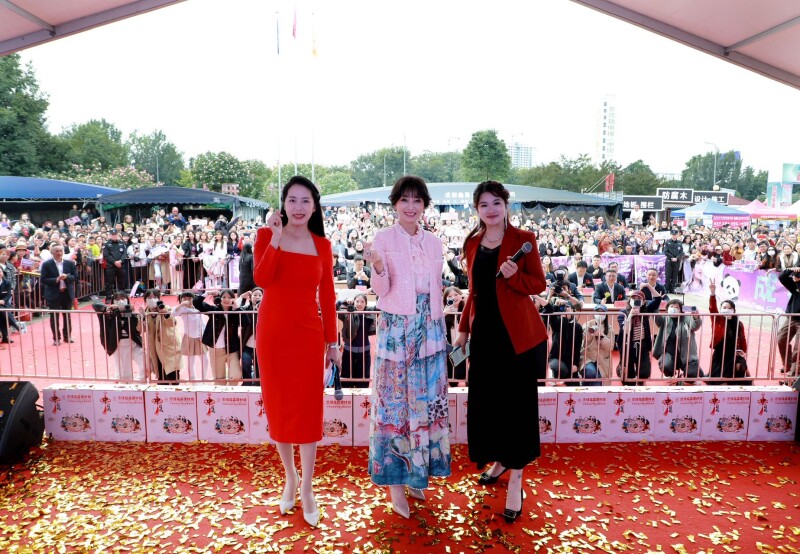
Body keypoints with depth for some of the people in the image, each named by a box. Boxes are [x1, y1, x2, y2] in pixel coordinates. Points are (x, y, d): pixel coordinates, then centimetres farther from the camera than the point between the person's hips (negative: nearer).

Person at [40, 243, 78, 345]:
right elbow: (43, 280, -9)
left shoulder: (70, 263, 3)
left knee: (67, 316, 12)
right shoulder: (46, 264, -5)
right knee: (54, 317, 3)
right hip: (53, 295, -2)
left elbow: (75, 277, 1)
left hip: (67, 293, 3)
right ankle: (56, 338, 12)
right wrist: (56, 280, -23)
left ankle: (67, 336, 24)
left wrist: (66, 277, -18)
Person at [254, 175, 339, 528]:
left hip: (309, 333, 0)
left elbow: (328, 296, 4)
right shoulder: (267, 235, -1)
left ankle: (306, 487, 19)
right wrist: (276, 237, -22)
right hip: (273, 331, 0)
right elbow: (261, 280, -17)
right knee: (278, 406, 10)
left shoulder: (322, 245, 3)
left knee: (308, 408, 4)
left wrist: (332, 341, 4)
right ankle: (289, 476, 31)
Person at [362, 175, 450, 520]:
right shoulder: (384, 239, -5)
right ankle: (395, 479, 14)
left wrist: (440, 330, 12)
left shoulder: (433, 242, 8)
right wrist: (378, 266, -29)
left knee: (426, 399, 9)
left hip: (430, 329, 5)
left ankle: (417, 472, 25)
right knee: (395, 400, 2)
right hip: (397, 328, -4)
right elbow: (381, 291, -9)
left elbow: (437, 288, 14)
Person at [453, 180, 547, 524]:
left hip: (517, 333, -5)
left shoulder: (523, 239, -6)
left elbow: (539, 284, -5)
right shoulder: (472, 243, 8)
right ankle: (499, 460, 35)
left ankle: (516, 480, 13)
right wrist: (463, 328, 13)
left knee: (517, 402, 1)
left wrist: (513, 276, -23)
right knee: (486, 399, 13)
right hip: (485, 331, 5)